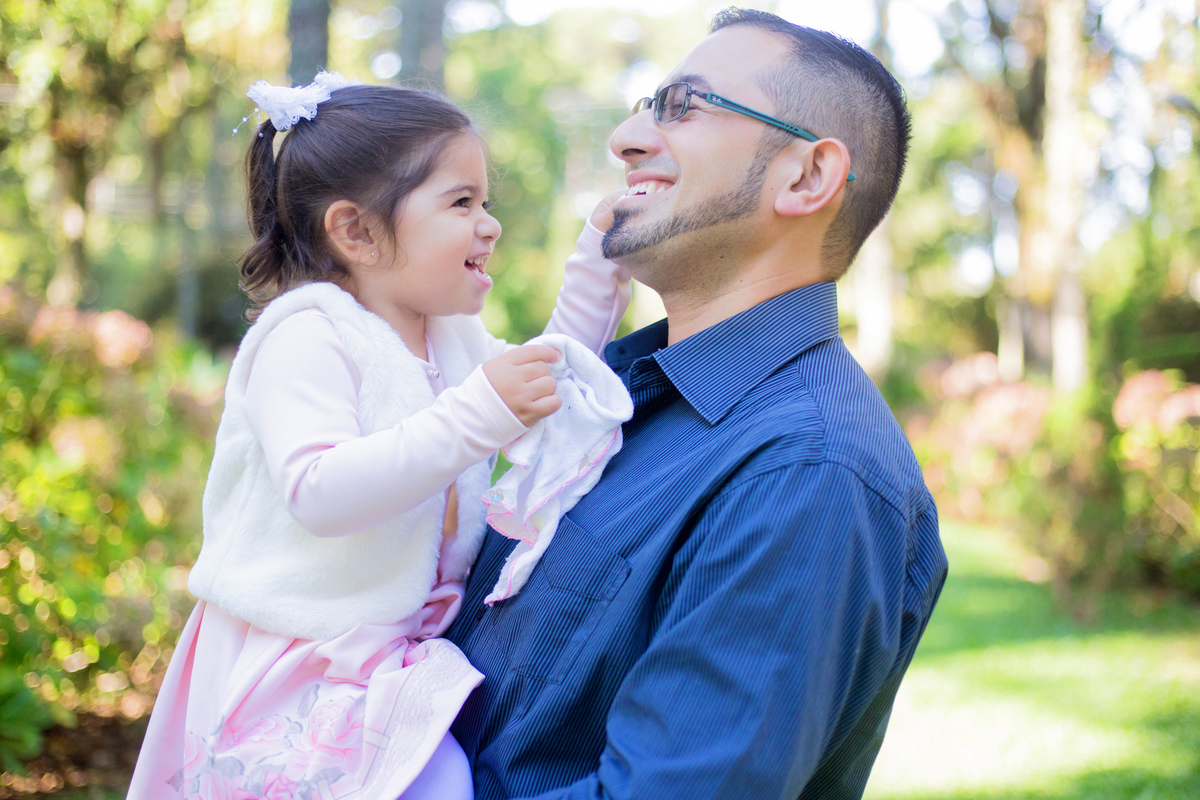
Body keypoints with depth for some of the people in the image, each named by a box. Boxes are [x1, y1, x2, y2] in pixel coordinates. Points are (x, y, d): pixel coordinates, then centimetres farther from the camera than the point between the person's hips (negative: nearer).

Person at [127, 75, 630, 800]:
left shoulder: (454, 336, 12)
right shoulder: (307, 337, -16)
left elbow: (547, 398, 21)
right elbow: (321, 492, -29)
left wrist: (597, 274, 11)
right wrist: (477, 415, -34)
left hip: (408, 653, 8)